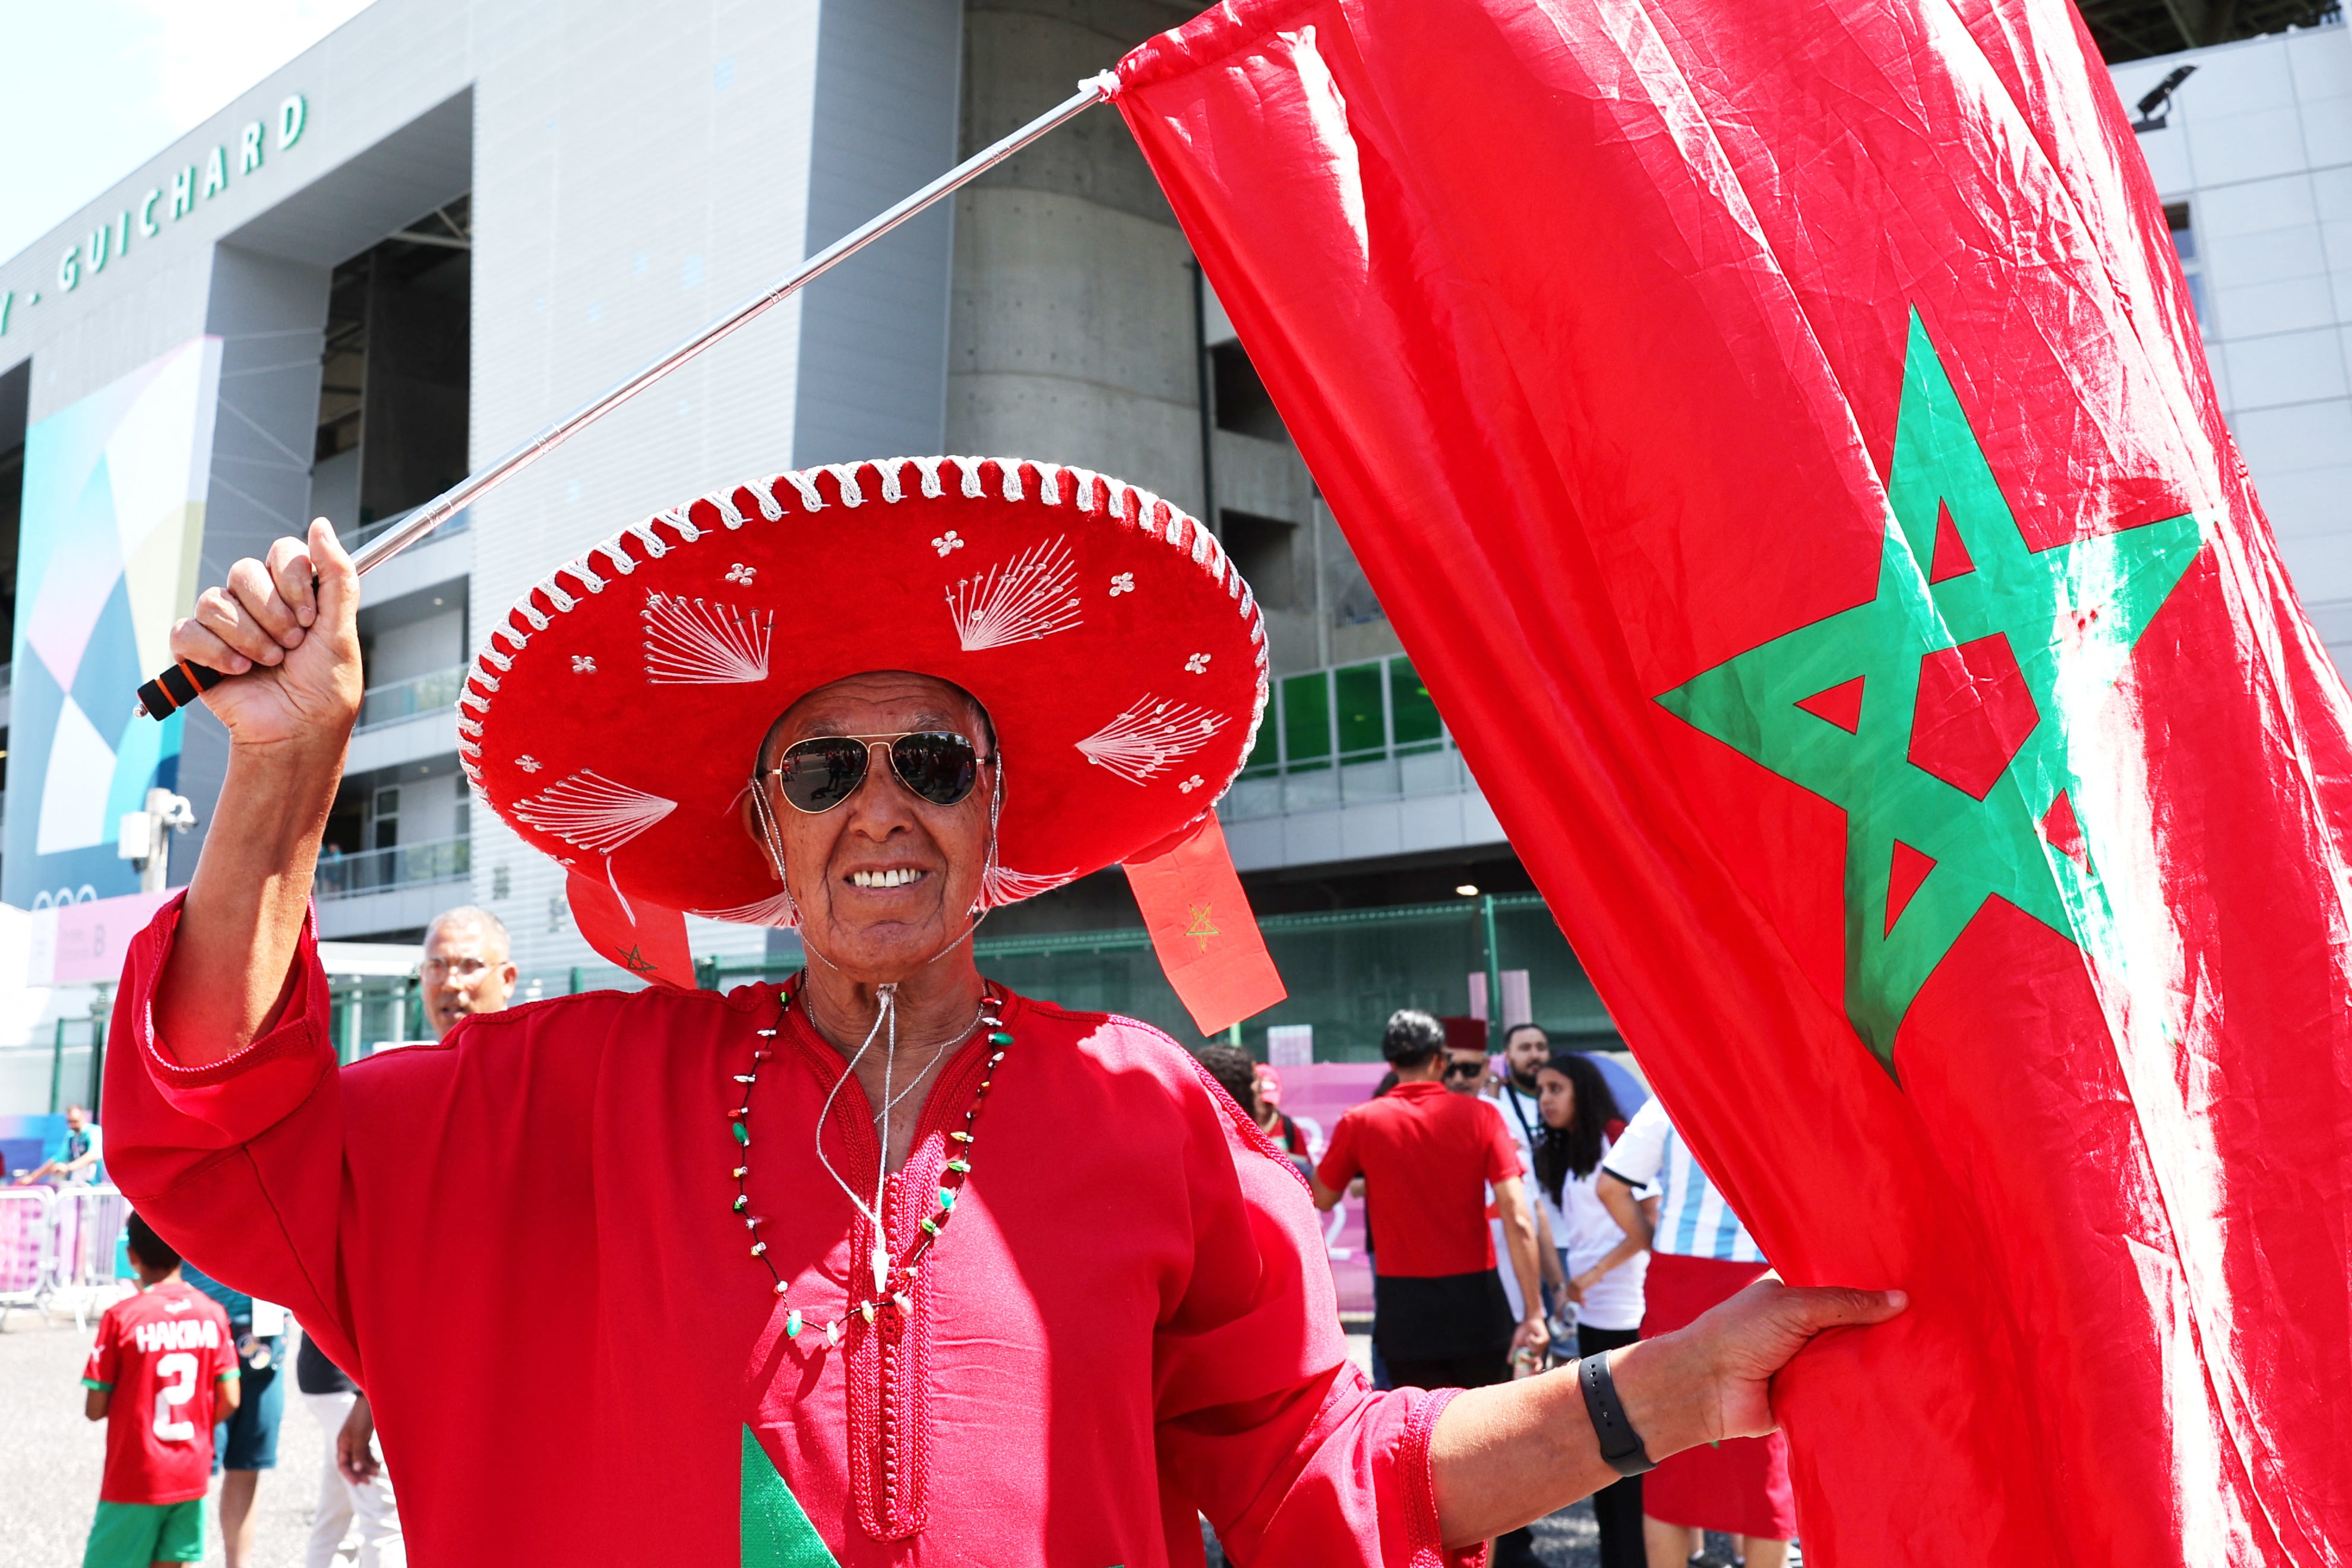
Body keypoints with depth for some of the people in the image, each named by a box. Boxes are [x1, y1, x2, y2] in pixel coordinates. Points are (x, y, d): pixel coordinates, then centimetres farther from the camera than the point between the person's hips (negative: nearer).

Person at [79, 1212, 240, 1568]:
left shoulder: (121, 1318, -11)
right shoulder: (213, 1314, -2)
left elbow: (95, 1409, -9)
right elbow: (228, 1401, -2)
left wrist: (128, 1395, 11)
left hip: (134, 1479, -3)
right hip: (192, 1476, 3)